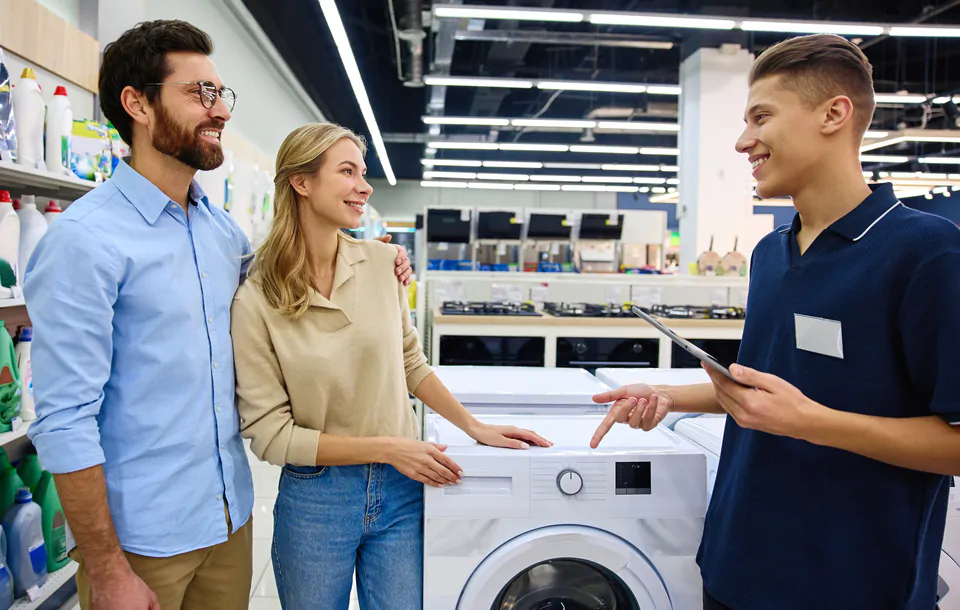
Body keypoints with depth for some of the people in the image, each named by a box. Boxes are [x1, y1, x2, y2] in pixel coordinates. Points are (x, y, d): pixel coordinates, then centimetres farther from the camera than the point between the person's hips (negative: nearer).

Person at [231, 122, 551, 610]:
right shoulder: (255, 302, -13)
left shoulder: (382, 262, -4)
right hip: (315, 500, -2)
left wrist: (475, 428, 1)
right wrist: (386, 448, -16)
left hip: (401, 494, 3)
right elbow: (270, 434, -12)